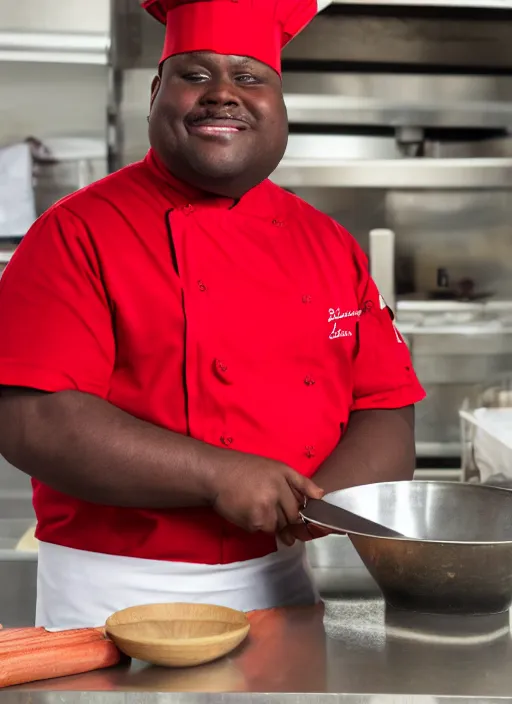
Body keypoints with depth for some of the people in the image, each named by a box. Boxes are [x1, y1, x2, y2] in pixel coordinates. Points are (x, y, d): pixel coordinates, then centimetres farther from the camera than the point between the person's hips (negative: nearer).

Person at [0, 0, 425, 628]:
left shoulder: (329, 245, 5)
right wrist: (219, 476, -23)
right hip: (118, 595, -4)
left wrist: (318, 503, -17)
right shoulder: (76, 234, -9)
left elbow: (387, 416, 3)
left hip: (284, 580, 4)